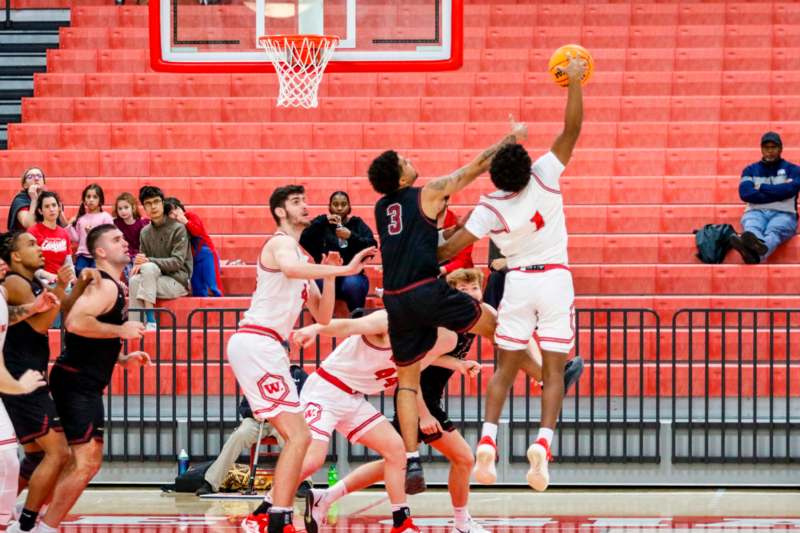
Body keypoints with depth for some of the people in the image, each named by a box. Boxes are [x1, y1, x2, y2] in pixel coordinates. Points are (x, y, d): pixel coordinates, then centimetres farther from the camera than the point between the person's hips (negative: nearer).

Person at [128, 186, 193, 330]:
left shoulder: (178, 229, -8)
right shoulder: (145, 232, 8)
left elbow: (177, 262, -15)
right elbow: (144, 258, 13)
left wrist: (148, 261, -25)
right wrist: (138, 264, -14)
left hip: (178, 281, -5)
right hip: (157, 279, 5)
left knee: (149, 268, -32)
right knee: (134, 280, -27)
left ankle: (150, 319, -32)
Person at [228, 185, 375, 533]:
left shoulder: (301, 255, 25)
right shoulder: (281, 243, -4)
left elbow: (322, 316, 21)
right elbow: (290, 268, -31)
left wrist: (329, 275, 7)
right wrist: (343, 270, -33)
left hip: (258, 347, 10)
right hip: (257, 344, -10)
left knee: (296, 437, 15)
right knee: (298, 436, -15)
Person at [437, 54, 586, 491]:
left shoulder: (490, 208, -10)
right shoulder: (545, 177, -12)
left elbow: (451, 247, -6)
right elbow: (571, 129, -12)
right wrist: (575, 83, -5)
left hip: (518, 282, 1)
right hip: (555, 279, -1)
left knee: (505, 367, 10)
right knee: (553, 371, 0)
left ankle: (487, 441, -6)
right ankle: (542, 443, -19)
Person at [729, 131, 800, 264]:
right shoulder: (751, 170, 19)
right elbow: (745, 193, 0)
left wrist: (762, 188, 0)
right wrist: (777, 194, -4)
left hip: (783, 214, -2)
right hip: (756, 212, 2)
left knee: (773, 231, -39)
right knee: (751, 228, -37)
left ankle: (755, 253, -76)